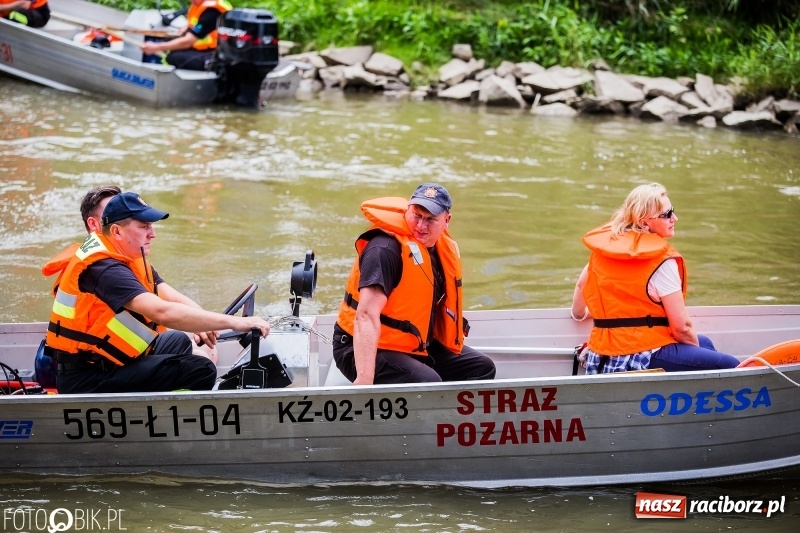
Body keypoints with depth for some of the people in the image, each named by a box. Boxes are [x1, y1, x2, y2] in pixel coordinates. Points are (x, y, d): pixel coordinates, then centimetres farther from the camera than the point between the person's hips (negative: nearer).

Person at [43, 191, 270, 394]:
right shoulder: (105, 268, -23)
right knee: (201, 370, -16)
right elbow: (162, 312, -34)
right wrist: (234, 322, -32)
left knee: (178, 342, 30)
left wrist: (202, 325, -17)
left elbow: (170, 297, 5)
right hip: (87, 381, -11)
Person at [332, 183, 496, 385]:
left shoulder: (444, 247, 2)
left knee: (482, 367, 11)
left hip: (417, 346, 9)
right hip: (371, 348, -9)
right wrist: (364, 379, -45)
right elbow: (367, 316, -36)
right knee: (427, 382, -32)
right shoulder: (386, 249, -25)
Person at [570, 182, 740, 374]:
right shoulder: (662, 261, -15)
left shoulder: (605, 243, 6)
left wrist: (579, 314, 42)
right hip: (645, 357, -9)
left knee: (705, 343, 26)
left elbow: (581, 285, 22)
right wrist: (697, 349, 5)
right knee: (730, 366, -5)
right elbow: (681, 326, -14)